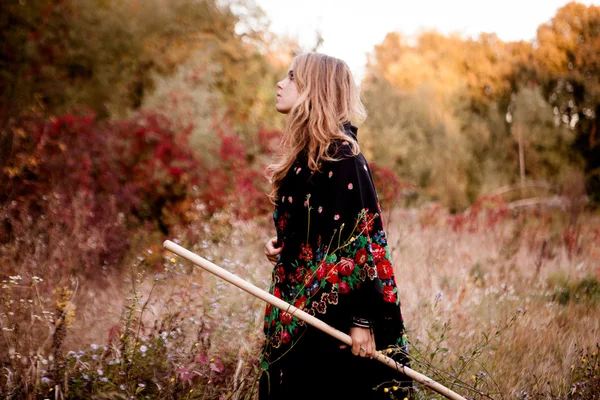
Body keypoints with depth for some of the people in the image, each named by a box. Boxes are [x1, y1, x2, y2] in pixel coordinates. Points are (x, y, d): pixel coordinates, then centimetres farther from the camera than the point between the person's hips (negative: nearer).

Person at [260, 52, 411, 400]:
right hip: (297, 309, 9)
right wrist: (279, 245, 3)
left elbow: (362, 239, -20)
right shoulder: (304, 152, 11)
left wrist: (363, 319, -22)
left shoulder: (341, 156, -16)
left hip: (332, 313, -9)